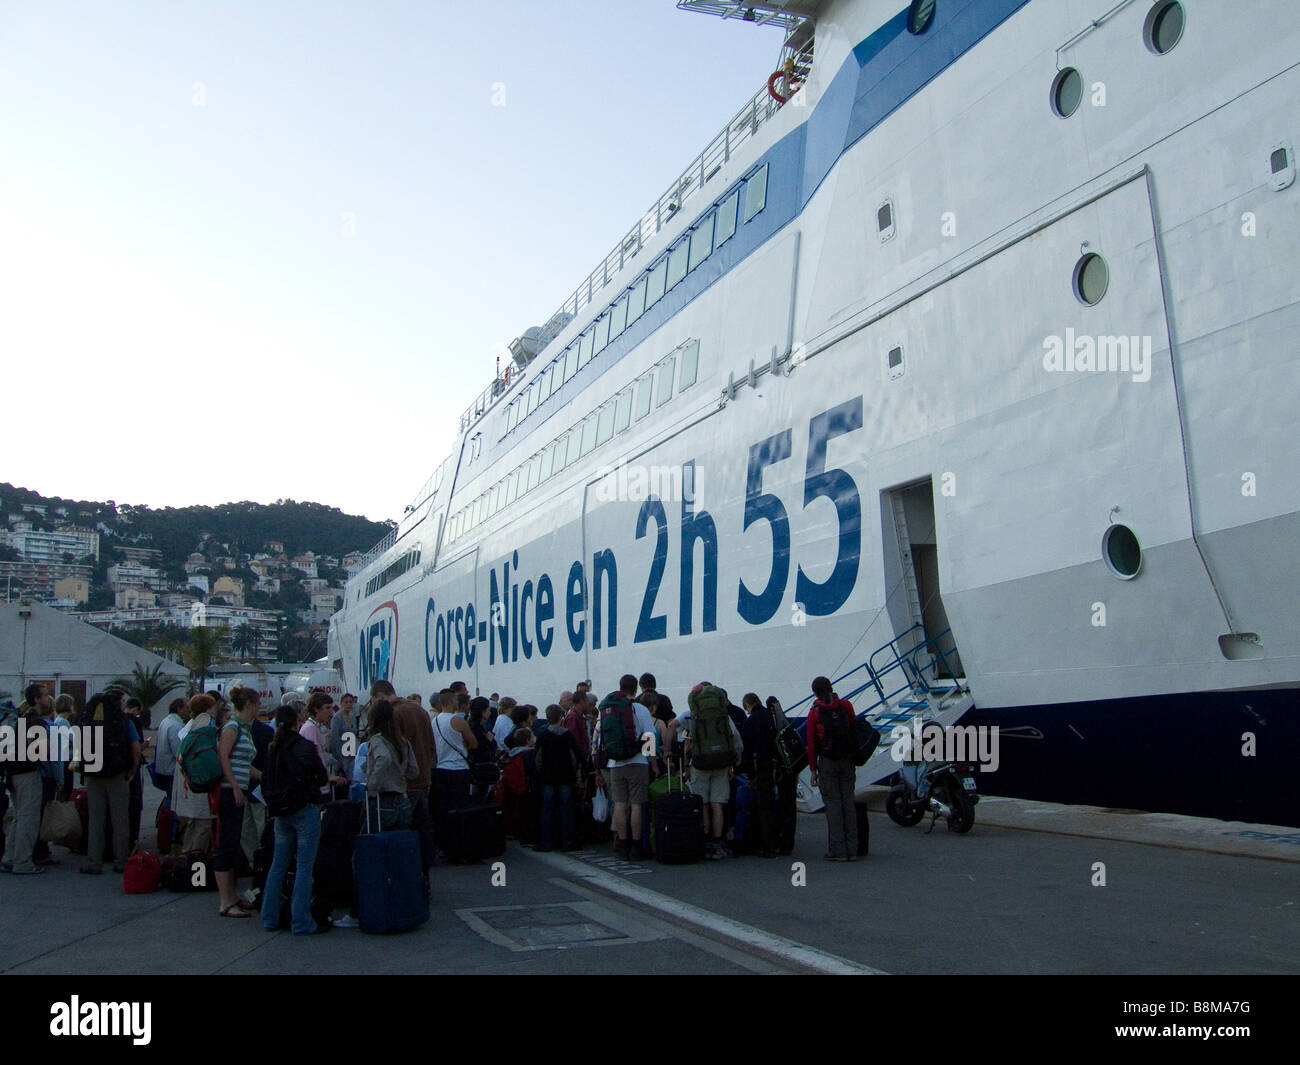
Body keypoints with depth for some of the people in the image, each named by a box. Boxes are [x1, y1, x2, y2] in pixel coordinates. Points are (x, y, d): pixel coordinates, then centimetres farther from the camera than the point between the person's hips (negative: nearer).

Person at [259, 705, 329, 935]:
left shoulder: (272, 749, 6)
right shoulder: (304, 747, -11)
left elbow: (265, 783, 11)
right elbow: (320, 776, -8)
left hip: (280, 814, 6)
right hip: (305, 811, -6)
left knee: (278, 865, 15)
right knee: (305, 866, -3)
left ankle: (270, 918, 20)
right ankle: (301, 922, -2)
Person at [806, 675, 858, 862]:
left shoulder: (814, 713, -3)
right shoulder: (846, 706, 3)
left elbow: (811, 743, -4)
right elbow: (854, 730, 10)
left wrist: (813, 769, 1)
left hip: (827, 762, -3)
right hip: (847, 762, 3)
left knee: (833, 804, 0)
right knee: (848, 803, 7)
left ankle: (838, 850, -1)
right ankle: (852, 850, 8)